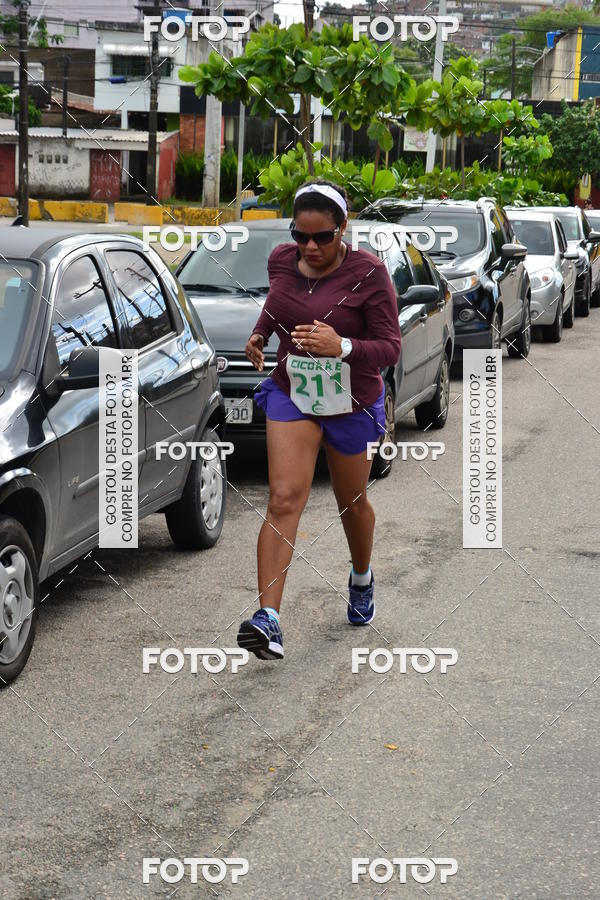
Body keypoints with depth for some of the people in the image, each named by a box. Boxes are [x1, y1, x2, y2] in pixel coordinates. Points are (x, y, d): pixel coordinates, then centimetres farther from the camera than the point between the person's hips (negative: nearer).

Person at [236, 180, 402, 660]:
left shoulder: (368, 272, -18)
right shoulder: (281, 259, -5)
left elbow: (390, 349, -19)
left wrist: (342, 347, -37)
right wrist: (260, 333, 1)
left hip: (352, 405, -2)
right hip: (291, 395, 2)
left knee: (352, 503, 18)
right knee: (284, 501, -13)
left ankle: (362, 578, 49)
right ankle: (268, 618, -21)